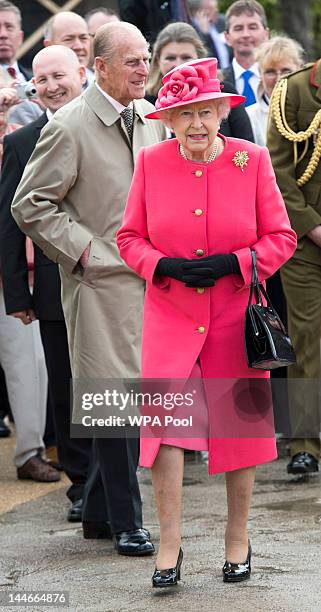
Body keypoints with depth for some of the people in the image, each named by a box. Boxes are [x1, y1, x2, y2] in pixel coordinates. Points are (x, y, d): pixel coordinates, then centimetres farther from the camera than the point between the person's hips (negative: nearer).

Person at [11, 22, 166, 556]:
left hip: (150, 280, 7)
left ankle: (97, 512, 23)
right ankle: (125, 522, 6)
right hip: (102, 281, -6)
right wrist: (83, 249, -12)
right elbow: (30, 205, -9)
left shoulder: (152, 118, 10)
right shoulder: (69, 127, -11)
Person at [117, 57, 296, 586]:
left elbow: (281, 238, 0)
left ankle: (238, 538, 23)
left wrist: (230, 263, -16)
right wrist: (167, 266, -13)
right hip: (170, 317, 0)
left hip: (236, 317, 0)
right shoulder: (150, 163, -1)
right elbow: (129, 238, 5)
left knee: (240, 423, 7)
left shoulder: (252, 160, -4)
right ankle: (169, 544, -3)